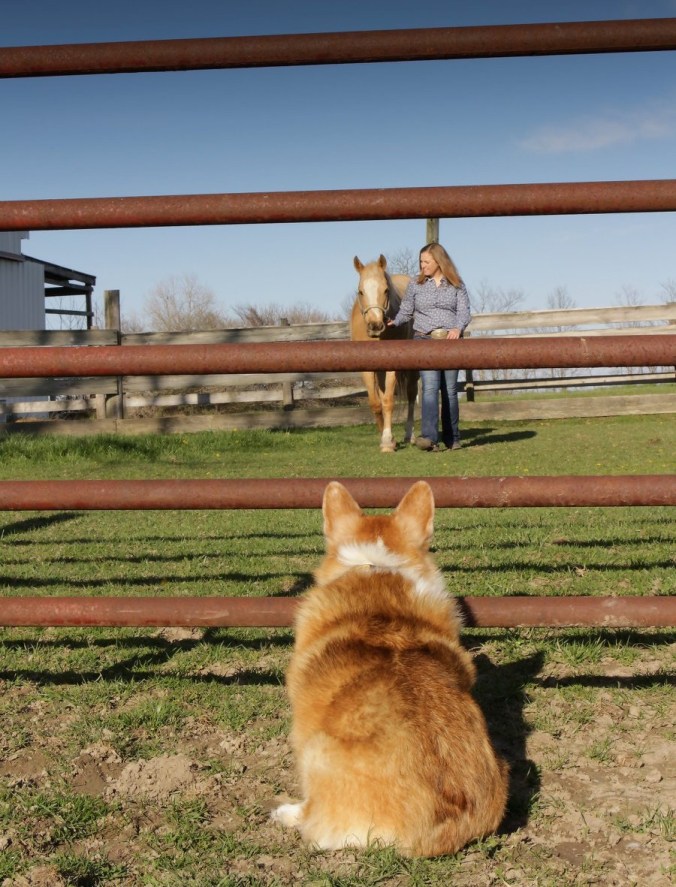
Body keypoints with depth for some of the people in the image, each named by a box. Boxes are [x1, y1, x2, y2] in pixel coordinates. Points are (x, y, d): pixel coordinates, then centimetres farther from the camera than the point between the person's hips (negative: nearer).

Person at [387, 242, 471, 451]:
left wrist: (458, 328, -21)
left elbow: (464, 311, -1)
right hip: (425, 340, -1)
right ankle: (429, 437, -25)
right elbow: (406, 311, 11)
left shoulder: (457, 285, 7)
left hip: (451, 340, 1)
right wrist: (394, 323, -9)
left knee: (450, 389, 6)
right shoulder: (415, 285, 8)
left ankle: (452, 438, 17)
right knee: (430, 387, -15)